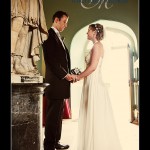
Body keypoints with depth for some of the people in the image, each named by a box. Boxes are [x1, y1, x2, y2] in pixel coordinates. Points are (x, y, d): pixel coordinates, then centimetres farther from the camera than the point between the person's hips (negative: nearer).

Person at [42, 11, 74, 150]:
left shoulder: (57, 36, 21)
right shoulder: (50, 35, -8)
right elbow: (51, 60, -17)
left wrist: (68, 74, 6)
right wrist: (64, 75, -12)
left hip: (60, 82, 9)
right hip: (55, 82, -9)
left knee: (57, 114, 14)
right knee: (53, 115, -2)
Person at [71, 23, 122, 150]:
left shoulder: (97, 45, -10)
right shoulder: (95, 46, 17)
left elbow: (93, 67, -19)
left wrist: (78, 77, -8)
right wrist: (80, 76, 11)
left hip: (95, 84, -9)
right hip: (91, 84, 9)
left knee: (96, 116, -3)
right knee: (92, 116, 13)